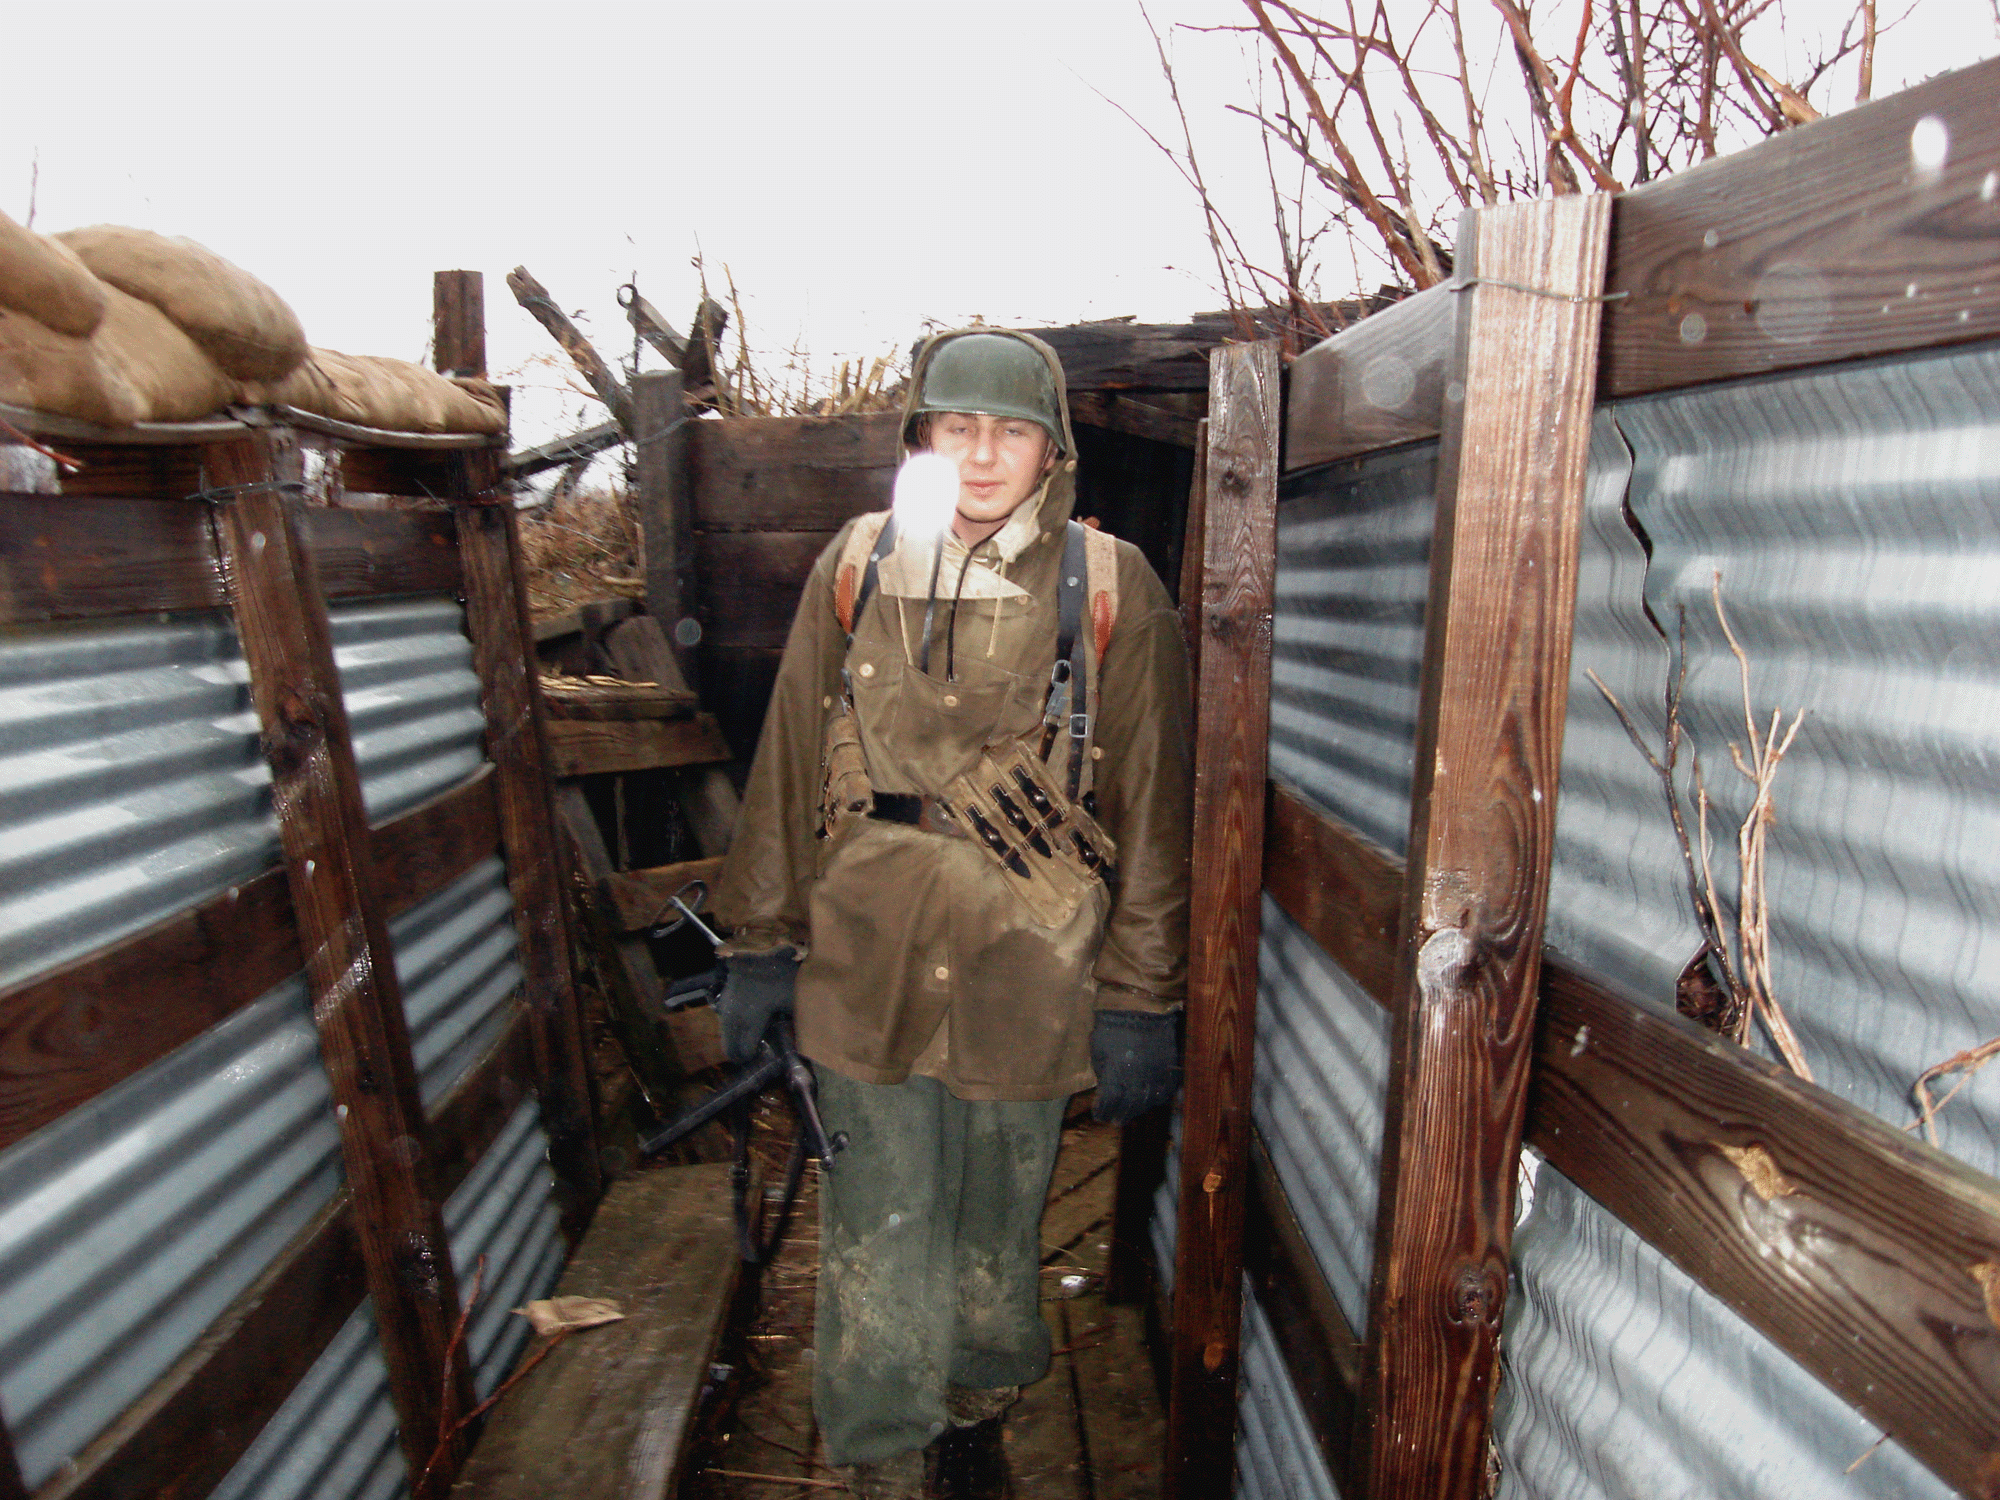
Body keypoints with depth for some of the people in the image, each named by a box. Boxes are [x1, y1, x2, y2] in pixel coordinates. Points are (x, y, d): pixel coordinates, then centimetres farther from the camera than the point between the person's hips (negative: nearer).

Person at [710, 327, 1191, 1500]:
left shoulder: (1112, 590, -4)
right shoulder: (857, 566, 0)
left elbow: (1151, 806, -3)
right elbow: (790, 765, 5)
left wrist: (1141, 1000, -3)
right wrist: (761, 943, 6)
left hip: (1030, 967, 0)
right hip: (868, 958, 1)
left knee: (1003, 1199, 19)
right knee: (878, 1209, 11)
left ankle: (986, 1373, 51)